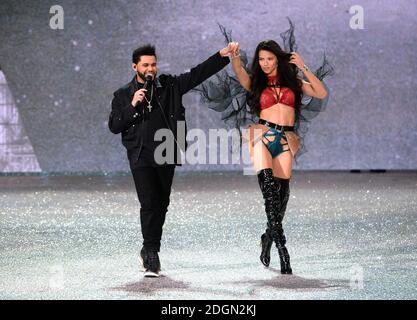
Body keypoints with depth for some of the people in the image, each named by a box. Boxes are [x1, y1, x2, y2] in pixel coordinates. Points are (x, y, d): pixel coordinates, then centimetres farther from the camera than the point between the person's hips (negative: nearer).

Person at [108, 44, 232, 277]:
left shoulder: (169, 86, 10)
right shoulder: (123, 95, 7)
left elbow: (198, 74, 6)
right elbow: (114, 126, 1)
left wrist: (222, 56, -3)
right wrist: (133, 105, -11)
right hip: (141, 157, -3)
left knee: (161, 205, 8)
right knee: (149, 204, -11)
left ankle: (149, 250, 23)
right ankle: (152, 254, -8)